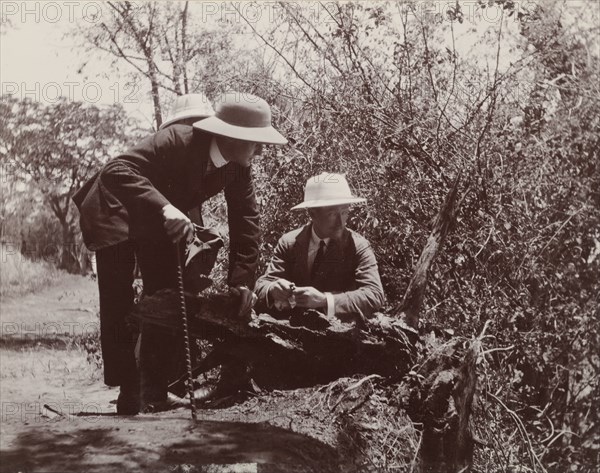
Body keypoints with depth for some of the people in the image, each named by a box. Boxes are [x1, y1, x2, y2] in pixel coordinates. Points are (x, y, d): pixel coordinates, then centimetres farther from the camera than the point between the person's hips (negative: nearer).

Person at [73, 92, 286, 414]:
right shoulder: (176, 141, -36)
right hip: (115, 213, -6)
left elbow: (245, 220, -11)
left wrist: (242, 278, -18)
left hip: (161, 224, 6)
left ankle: (154, 391, 13)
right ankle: (127, 390, 2)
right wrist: (165, 209, -58)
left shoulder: (239, 167, -16)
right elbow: (117, 171, -45)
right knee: (118, 306, -9)